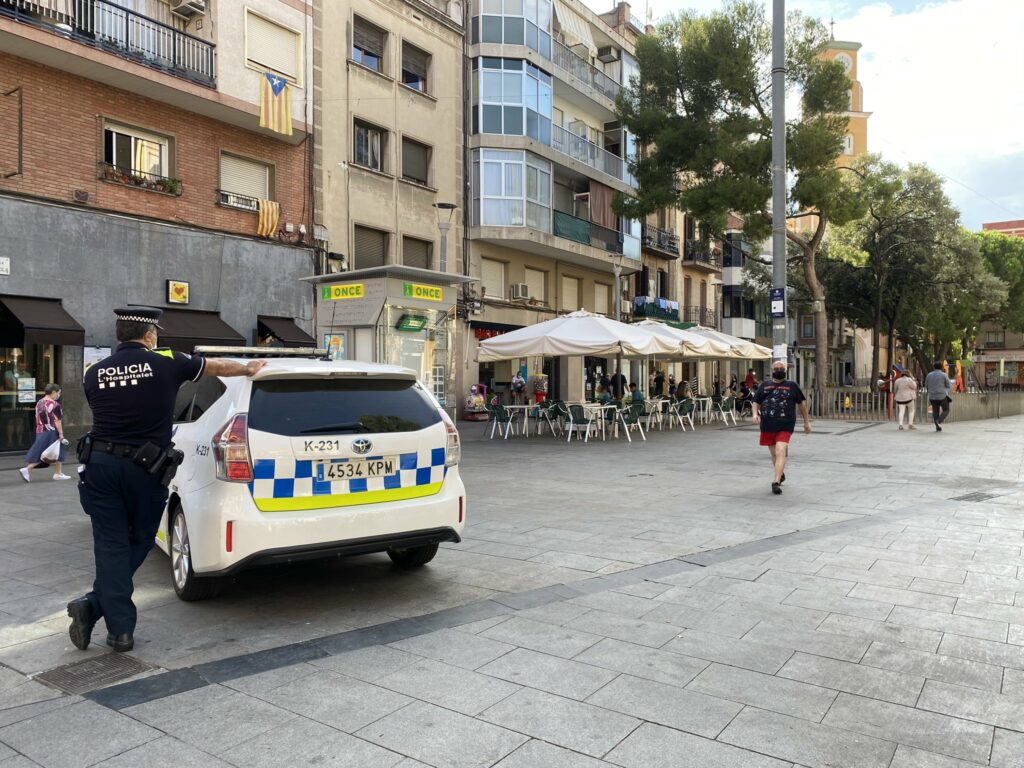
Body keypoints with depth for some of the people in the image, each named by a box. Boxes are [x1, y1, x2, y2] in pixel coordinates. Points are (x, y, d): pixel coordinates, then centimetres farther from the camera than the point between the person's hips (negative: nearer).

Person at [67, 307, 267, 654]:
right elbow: (218, 366, 13)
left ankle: (120, 629, 3)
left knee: (111, 545, 7)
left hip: (99, 464, 3)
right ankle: (93, 606, 7)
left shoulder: (95, 373, 7)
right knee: (138, 543, 15)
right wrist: (250, 368, 32)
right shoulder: (165, 363, -2)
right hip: (145, 468, -3)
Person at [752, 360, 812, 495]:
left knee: (780, 452, -19)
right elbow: (756, 402, 15)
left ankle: (776, 482, -22)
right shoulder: (764, 386, 10)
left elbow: (802, 403, 12)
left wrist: (806, 422, 13)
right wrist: (755, 413, -6)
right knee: (774, 454, 17)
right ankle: (781, 474, 41)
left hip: (785, 427, -3)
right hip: (767, 426, 4)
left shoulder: (792, 385, 5)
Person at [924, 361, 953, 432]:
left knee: (935, 411, 12)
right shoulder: (944, 375, -8)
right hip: (942, 396, -3)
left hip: (932, 397, 3)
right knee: (946, 410, 13)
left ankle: (938, 427, 6)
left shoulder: (929, 375, 3)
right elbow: (949, 386, -3)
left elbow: (926, 386, 12)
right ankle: (939, 421, -11)